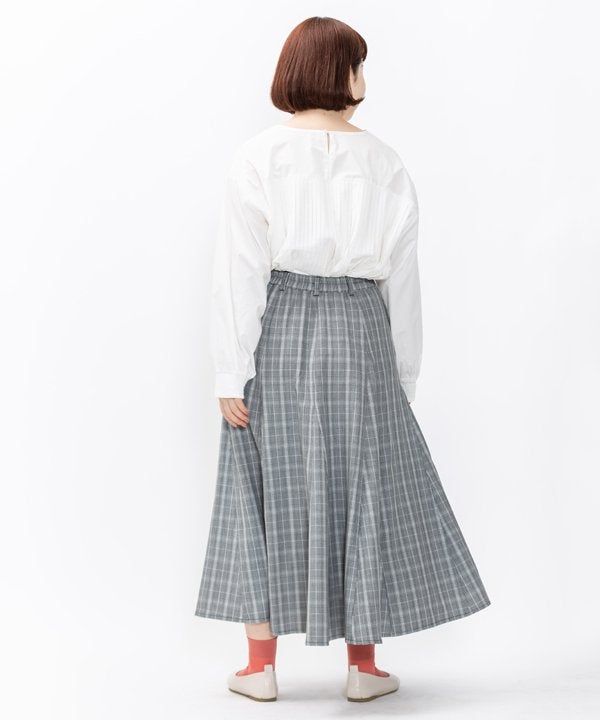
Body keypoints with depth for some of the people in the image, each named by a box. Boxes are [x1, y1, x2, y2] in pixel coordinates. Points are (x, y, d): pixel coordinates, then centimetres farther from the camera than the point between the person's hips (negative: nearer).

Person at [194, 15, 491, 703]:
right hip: (359, 334, 1)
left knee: (269, 489, 8)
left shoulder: (258, 155, -4)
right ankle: (364, 665, 17)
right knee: (364, 489, 10)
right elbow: (402, 278, 5)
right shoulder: (385, 164, 2)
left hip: (279, 333, -1)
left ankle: (261, 665, 12)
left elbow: (240, 269, -9)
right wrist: (402, 374, 13)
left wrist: (232, 370, -6)